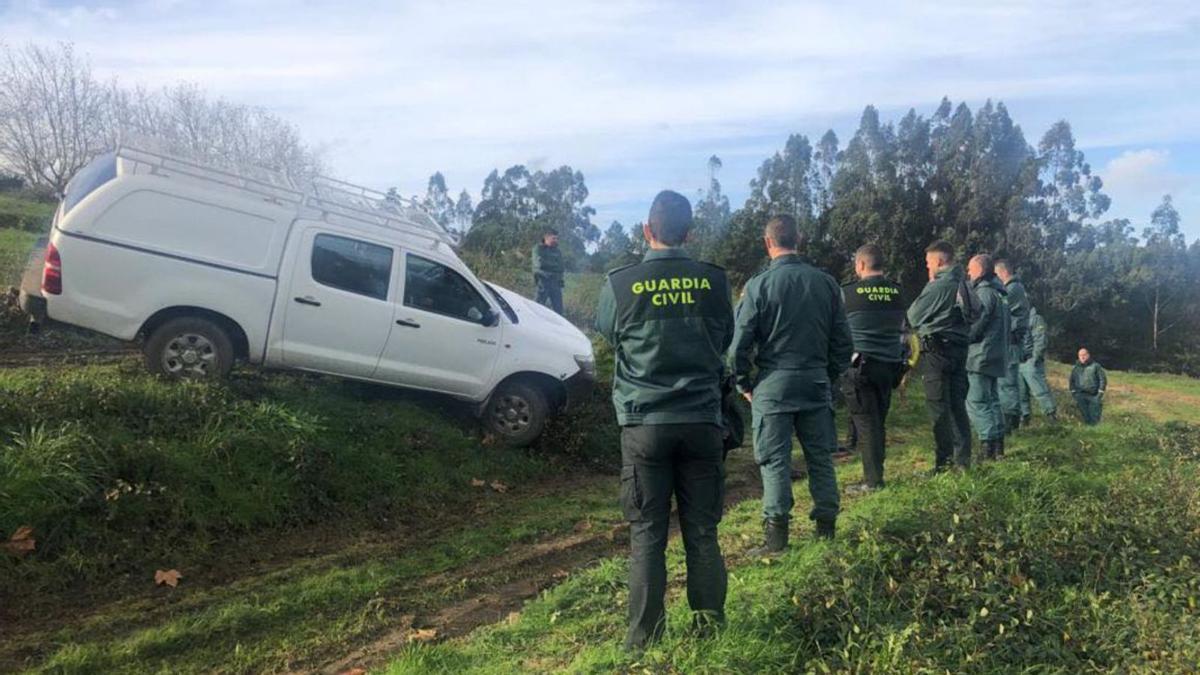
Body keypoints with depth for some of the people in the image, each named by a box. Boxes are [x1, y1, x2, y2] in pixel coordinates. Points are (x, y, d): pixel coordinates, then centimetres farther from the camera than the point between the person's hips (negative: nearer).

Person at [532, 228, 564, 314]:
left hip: (555, 281, 4)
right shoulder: (538, 248, 2)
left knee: (558, 308, 2)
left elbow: (560, 268, 12)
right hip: (543, 280, -4)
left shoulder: (558, 251, 15)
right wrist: (554, 265, 0)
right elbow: (540, 263, -9)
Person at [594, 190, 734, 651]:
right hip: (702, 421, 2)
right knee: (702, 530, 12)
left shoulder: (620, 284, -7)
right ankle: (710, 624, 20)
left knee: (647, 534, 6)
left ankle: (645, 636, 12)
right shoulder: (714, 281, -3)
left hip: (644, 423, -1)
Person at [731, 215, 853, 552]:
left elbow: (741, 341, -9)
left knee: (775, 461, 2)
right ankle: (826, 528, 19)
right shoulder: (826, 283, 4)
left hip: (773, 385, -4)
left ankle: (776, 533, 2)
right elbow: (843, 341, 8)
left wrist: (744, 384, 4)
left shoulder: (759, 284, -9)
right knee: (820, 458, 13)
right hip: (817, 385, 4)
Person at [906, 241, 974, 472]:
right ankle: (963, 459, 17)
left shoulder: (937, 286, -14)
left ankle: (943, 462, -3)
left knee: (938, 406, -4)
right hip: (960, 347, 8)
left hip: (937, 350, -8)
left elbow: (913, 316, -9)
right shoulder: (963, 285, 10)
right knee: (957, 404, 12)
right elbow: (974, 313, 17)